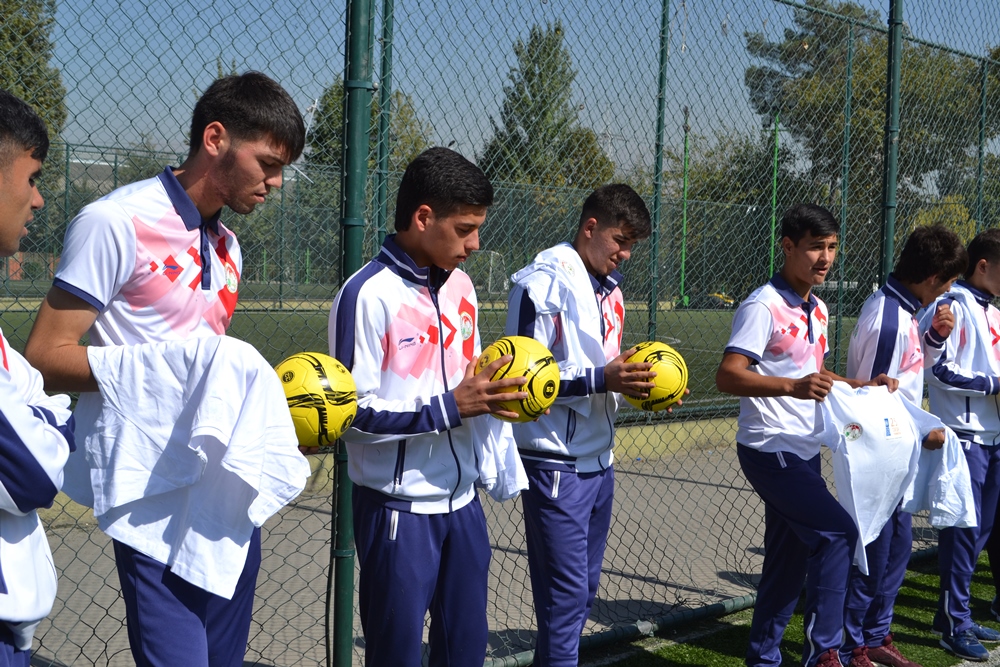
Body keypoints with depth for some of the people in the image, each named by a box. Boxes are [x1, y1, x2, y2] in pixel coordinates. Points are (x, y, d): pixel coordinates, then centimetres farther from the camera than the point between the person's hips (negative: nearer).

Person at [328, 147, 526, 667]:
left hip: (461, 500, 7)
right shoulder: (369, 294, -16)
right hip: (399, 510, -7)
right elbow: (354, 413, -17)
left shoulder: (459, 284, 7)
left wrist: (498, 396, -4)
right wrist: (449, 408, -21)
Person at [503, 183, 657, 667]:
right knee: (566, 593, -5)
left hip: (599, 459, 8)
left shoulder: (609, 286, 15)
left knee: (584, 588, 14)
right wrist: (602, 379, -23)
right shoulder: (545, 281, -12)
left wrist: (634, 378, 1)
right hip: (556, 464, -8)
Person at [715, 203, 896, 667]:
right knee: (838, 530, -20)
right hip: (769, 450, -9)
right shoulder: (763, 306, -14)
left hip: (804, 452, 9)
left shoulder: (818, 310, 14)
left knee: (790, 560, 12)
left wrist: (865, 386, 12)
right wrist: (792, 387, -36)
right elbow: (727, 376, -24)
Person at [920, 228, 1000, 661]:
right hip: (963, 434, -9)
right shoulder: (953, 307, -9)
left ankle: (954, 616, 20)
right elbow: (941, 370, -15)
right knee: (964, 528, -5)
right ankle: (954, 626, 3)